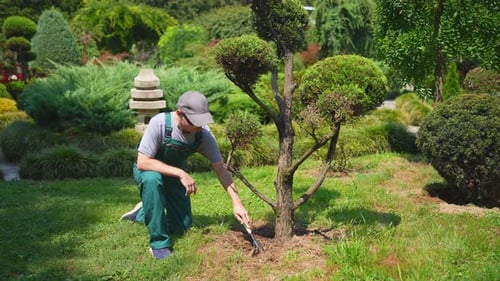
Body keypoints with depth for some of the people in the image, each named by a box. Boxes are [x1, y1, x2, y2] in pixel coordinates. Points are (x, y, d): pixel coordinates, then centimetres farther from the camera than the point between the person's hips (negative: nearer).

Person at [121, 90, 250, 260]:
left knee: (181, 226, -1)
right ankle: (159, 243, -25)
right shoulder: (159, 123, -34)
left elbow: (221, 170, -17)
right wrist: (180, 173, -41)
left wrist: (237, 203, -25)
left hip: (174, 174, 4)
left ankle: (144, 212, 27)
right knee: (153, 179, -40)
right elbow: (142, 162, -35)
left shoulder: (204, 134, -23)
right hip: (148, 171, -4)